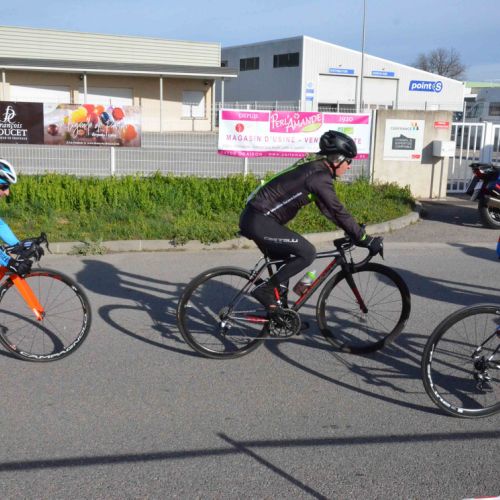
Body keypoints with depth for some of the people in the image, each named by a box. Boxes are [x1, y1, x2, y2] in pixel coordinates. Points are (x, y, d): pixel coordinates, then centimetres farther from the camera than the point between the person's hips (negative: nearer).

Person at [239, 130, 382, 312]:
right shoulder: (319, 176, -16)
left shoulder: (314, 167, 14)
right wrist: (365, 239, -10)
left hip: (256, 218, 10)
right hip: (259, 221, -10)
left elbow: (328, 208, 20)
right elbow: (338, 211, -17)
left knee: (286, 262, 19)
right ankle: (265, 289, -5)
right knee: (307, 252, -13)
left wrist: (355, 231, 19)